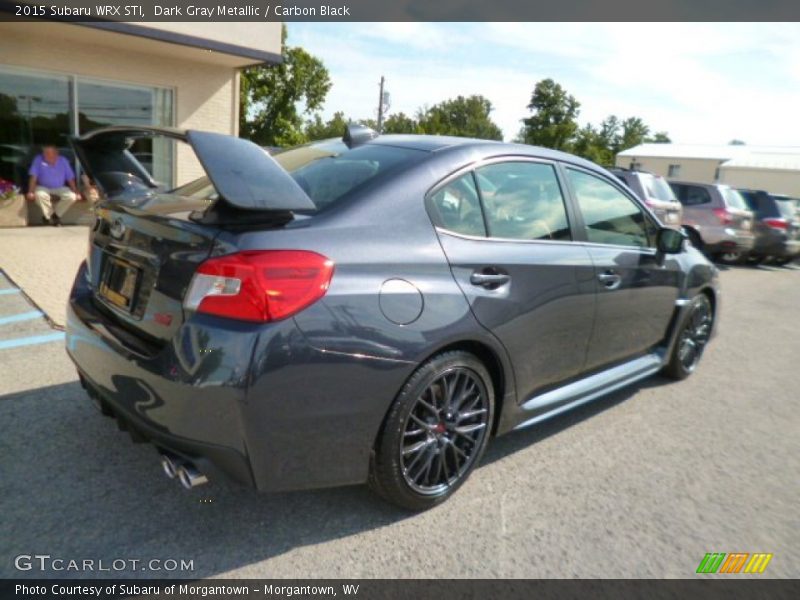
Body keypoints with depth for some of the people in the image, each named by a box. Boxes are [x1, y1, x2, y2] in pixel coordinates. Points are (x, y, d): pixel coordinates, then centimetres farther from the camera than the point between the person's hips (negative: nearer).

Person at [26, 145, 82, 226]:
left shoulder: (63, 161, -6)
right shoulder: (38, 160, -12)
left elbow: (70, 179, -4)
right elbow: (33, 177, -15)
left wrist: (76, 192, -14)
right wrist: (31, 191, -26)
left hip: (60, 188, 2)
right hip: (43, 188, -2)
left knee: (72, 197, -26)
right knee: (39, 194, -36)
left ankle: (56, 215, -3)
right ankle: (49, 216, -9)